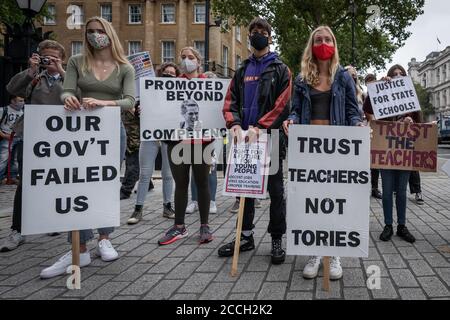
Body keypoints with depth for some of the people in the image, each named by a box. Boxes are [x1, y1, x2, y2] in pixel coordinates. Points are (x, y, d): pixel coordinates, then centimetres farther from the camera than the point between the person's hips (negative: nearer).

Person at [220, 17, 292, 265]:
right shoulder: (242, 70, 16)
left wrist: (259, 126, -19)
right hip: (245, 138, 5)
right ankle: (246, 236, 22)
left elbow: (282, 103, -8)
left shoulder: (280, 69, 4)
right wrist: (234, 123, -12)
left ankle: (277, 240, 11)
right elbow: (230, 101, 8)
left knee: (275, 190, 1)